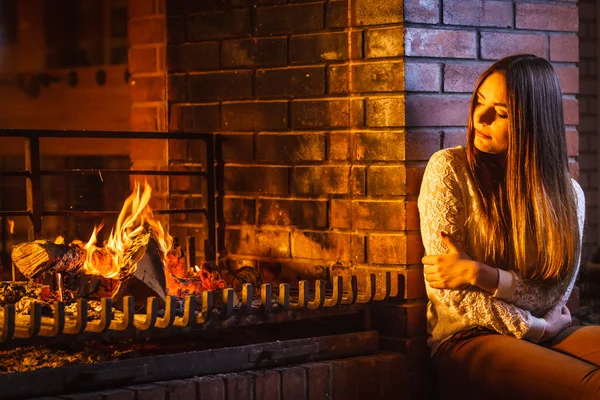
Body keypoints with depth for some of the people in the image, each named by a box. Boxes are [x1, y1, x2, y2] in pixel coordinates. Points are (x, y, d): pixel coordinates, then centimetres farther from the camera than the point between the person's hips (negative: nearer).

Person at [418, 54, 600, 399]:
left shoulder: (568, 194, 8)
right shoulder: (449, 170, -2)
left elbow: (552, 296, 0)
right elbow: (450, 293, -7)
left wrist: (479, 274, -15)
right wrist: (541, 328, -5)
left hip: (546, 338, 5)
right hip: (467, 341, -5)